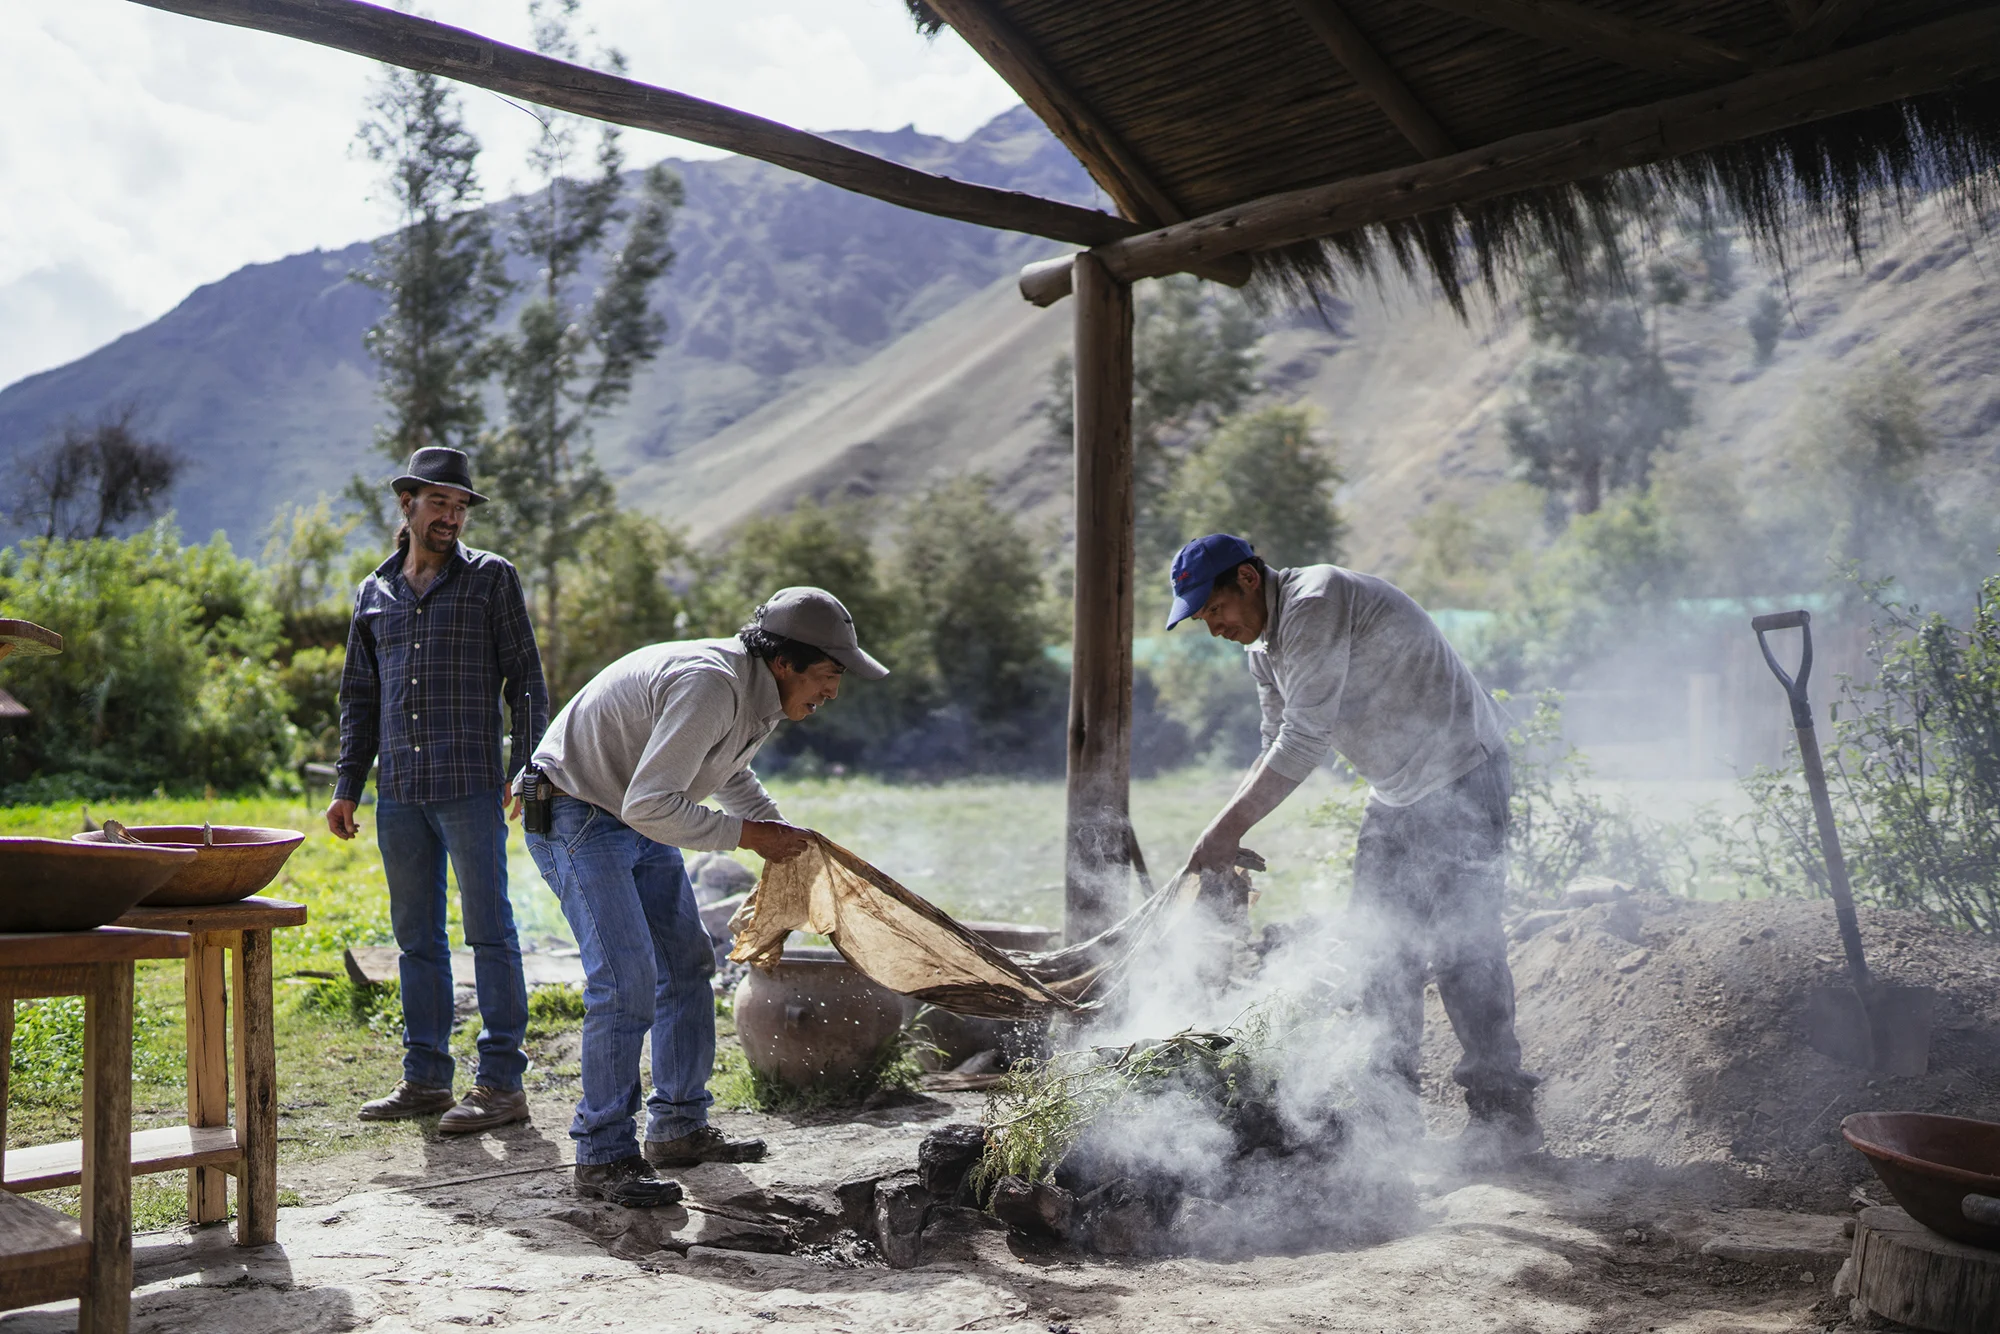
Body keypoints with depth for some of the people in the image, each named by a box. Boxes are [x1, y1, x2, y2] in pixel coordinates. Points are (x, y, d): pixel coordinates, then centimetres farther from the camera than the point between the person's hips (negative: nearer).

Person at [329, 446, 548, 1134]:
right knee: (416, 937, 10)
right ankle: (425, 1078, 19)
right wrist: (347, 787, 13)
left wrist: (527, 772, -8)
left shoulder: (492, 579, 2)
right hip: (399, 793, 5)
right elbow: (359, 697, 19)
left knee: (489, 932, -3)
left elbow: (526, 680, 0)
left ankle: (501, 1083, 3)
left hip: (470, 787, -5)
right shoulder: (376, 592, 14)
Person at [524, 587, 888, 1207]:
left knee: (686, 965, 12)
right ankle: (603, 1155, -4)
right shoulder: (708, 684, -31)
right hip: (576, 816, -10)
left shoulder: (757, 696, 2)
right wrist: (747, 835, -26)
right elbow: (649, 805, -35)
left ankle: (679, 1128, 24)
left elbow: (732, 776, 24)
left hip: (642, 821, 11)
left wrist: (785, 833, 14)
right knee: (626, 981, -16)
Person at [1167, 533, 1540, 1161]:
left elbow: (1305, 740, -28)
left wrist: (1228, 828, -25)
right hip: (1397, 791, 10)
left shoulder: (1315, 603, -24)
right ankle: (1393, 1107, 14)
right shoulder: (1265, 646, 7)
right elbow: (1278, 748, 13)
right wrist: (1227, 838, 2)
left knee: (1462, 942, -12)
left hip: (1463, 774, -10)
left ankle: (1504, 1113, -4)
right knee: (1383, 943, 7)